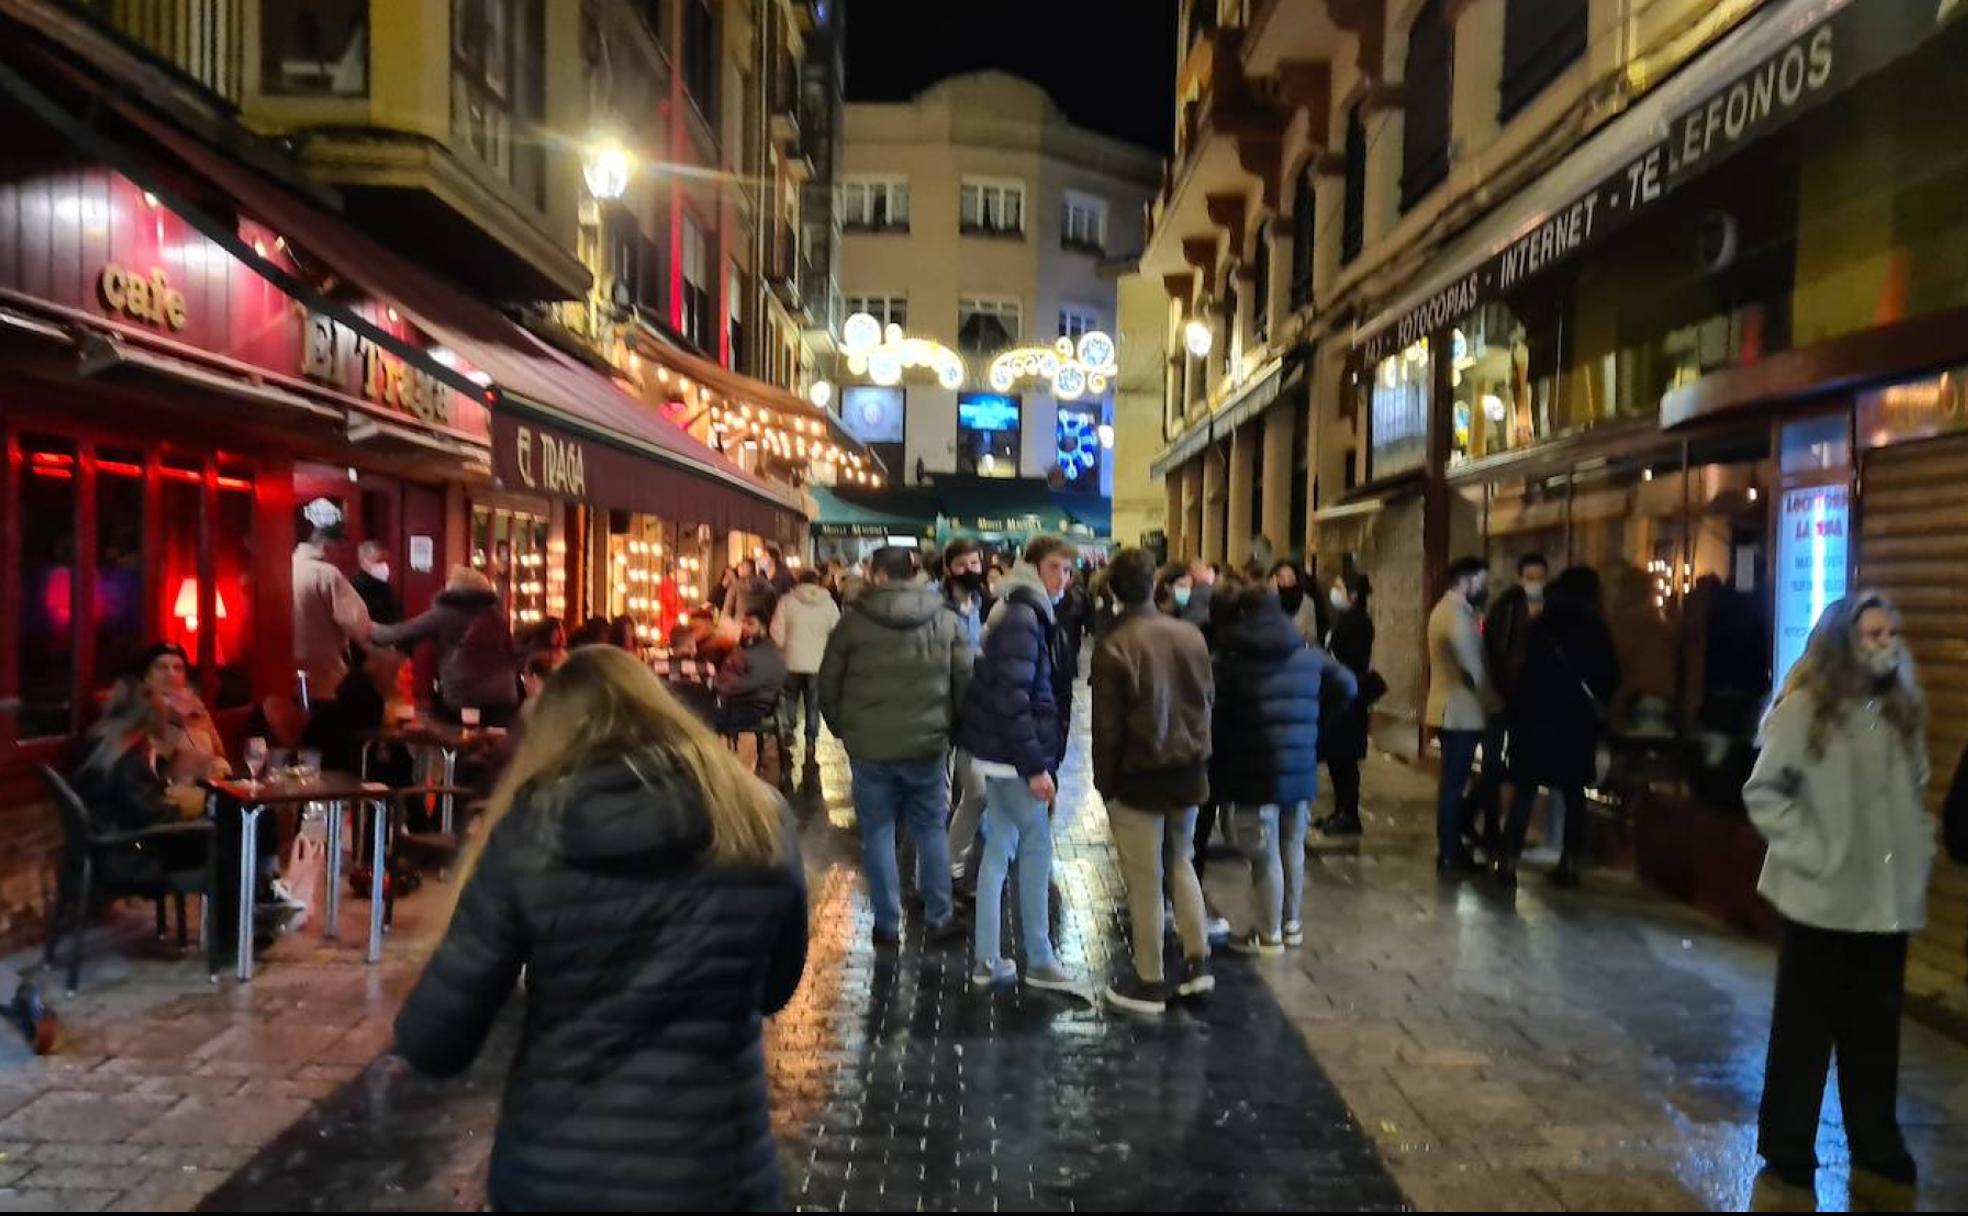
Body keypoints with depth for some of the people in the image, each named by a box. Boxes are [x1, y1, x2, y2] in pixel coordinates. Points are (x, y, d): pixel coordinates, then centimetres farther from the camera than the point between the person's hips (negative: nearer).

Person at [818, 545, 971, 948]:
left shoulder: (853, 620, -5)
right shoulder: (945, 620, 0)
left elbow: (828, 684, 1)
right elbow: (965, 681, 2)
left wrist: (843, 728, 15)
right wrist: (950, 727, 15)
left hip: (869, 745, -1)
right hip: (927, 743, 2)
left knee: (878, 832, 8)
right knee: (931, 829, 14)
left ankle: (887, 923, 12)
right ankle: (940, 918, 17)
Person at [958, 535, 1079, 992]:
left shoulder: (1030, 613, 15)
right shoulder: (1022, 617, -17)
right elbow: (1011, 698, -24)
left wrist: (1037, 759, 16)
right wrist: (1035, 765, -23)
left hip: (999, 752, 10)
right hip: (1012, 753, -10)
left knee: (1000, 847, 11)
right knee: (1037, 845, 0)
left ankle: (987, 960, 17)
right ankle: (1039, 960, 10)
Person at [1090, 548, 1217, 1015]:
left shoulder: (1114, 646, -16)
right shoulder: (1190, 635, 0)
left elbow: (1107, 725, -13)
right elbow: (1208, 699, 9)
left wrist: (1104, 782, -2)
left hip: (1139, 775, -5)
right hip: (1188, 769, 5)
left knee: (1145, 880, 4)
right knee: (1181, 862, 22)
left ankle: (1149, 982, 13)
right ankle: (1196, 962, 21)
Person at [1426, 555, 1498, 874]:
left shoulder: (1445, 610, 17)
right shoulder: (1457, 615, -17)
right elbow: (1473, 669, -20)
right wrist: (1494, 703, -10)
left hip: (1450, 710, 10)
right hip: (1460, 712, -10)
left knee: (1454, 781, 14)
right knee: (1455, 783, -5)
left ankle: (1451, 847, 21)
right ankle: (1450, 854, 0)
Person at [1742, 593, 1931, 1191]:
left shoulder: (1903, 711, 6)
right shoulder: (1805, 708, -11)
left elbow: (1916, 792, 17)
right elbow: (1763, 791, -10)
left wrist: (1919, 850, 6)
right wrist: (1809, 853, -14)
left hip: (1889, 898, 5)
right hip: (1824, 897, -5)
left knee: (1877, 1026, 14)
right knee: (1805, 1025, 7)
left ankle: (1875, 1139, 29)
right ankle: (1786, 1142, 19)